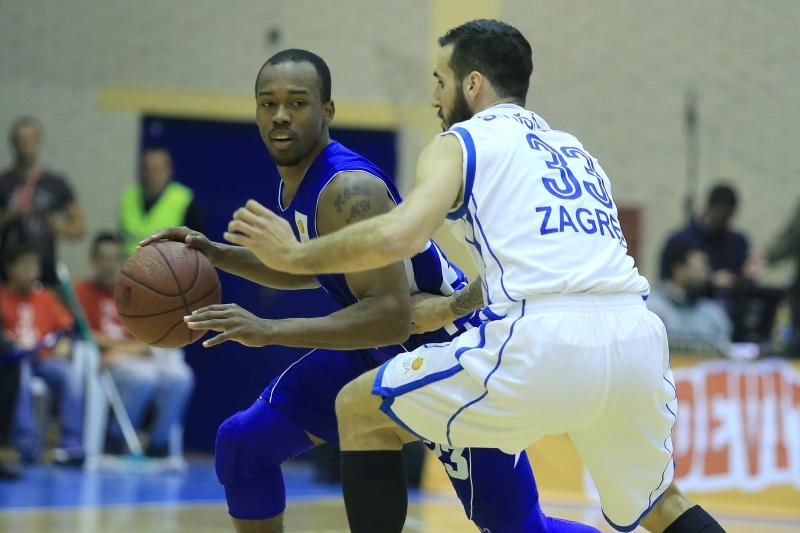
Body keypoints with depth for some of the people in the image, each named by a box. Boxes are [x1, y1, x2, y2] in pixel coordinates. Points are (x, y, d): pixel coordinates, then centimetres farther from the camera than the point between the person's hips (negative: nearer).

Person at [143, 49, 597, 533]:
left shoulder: (349, 190, -30)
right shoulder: (295, 179, -1)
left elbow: (391, 316, -37)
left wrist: (271, 331, -40)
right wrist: (216, 254, 6)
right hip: (382, 353, 9)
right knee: (243, 443, 2)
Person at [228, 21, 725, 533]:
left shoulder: (462, 142, 11)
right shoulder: (576, 152, 31)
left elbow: (400, 235, -7)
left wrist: (295, 254, 9)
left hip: (547, 345, -6)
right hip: (636, 338, 6)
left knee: (360, 411, 15)